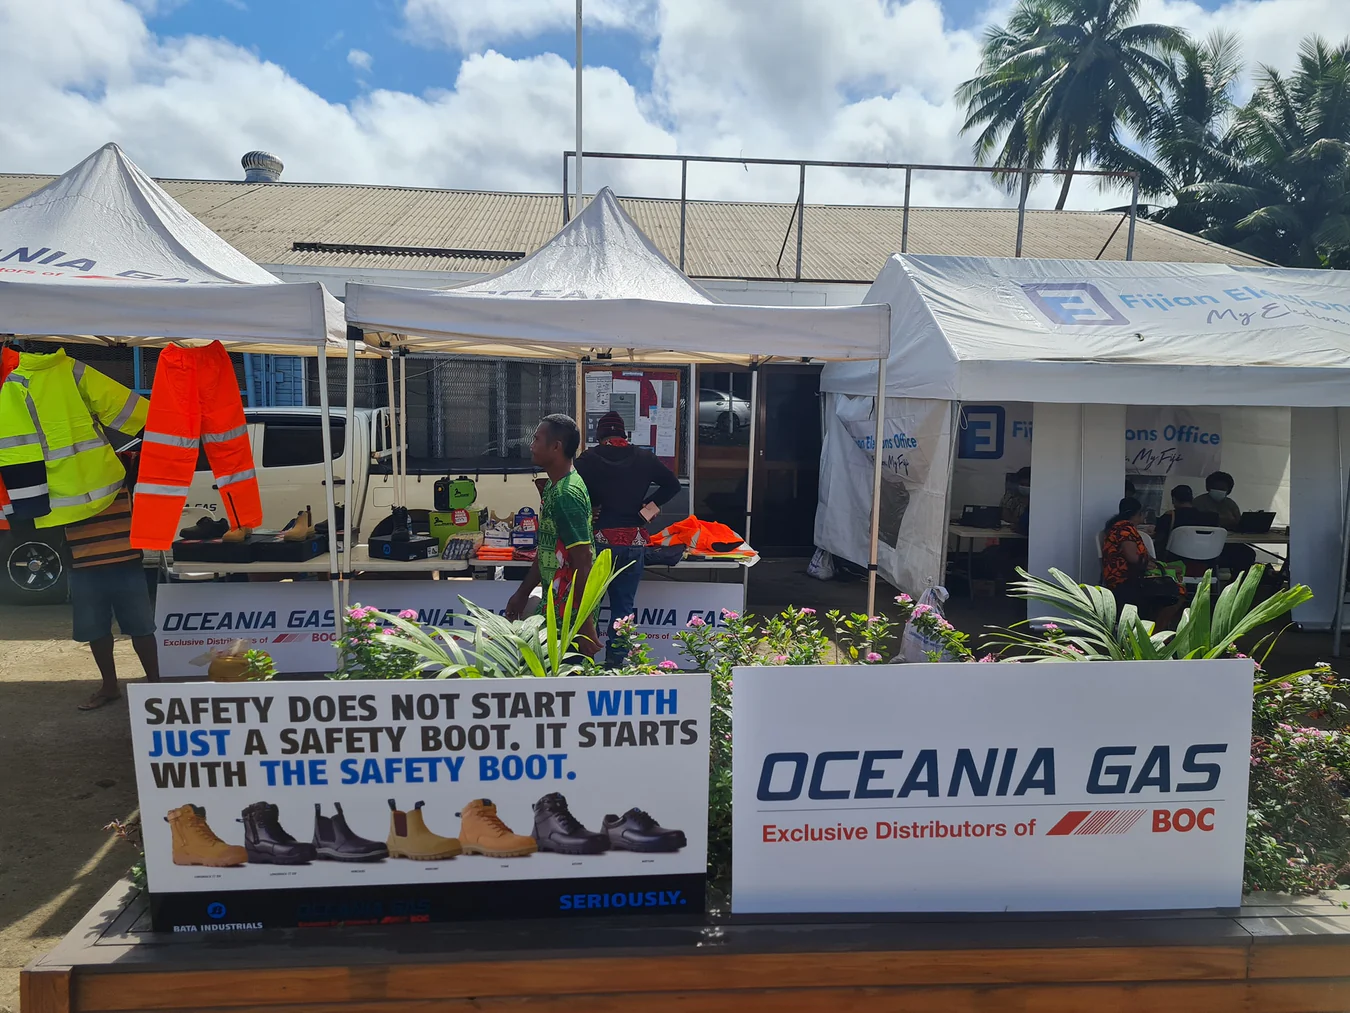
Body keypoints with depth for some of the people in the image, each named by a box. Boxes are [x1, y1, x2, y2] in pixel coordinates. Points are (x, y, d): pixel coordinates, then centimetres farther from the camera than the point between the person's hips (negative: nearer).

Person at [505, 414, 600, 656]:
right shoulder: (554, 487, 10)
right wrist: (522, 593, 22)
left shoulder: (566, 495, -21)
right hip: (556, 603, 10)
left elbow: (583, 564, -23)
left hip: (571, 612, -10)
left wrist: (585, 624, -23)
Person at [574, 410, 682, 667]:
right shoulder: (644, 458, 6)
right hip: (634, 542, 2)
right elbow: (672, 484, 10)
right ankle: (615, 662, 11)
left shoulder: (589, 459, -3)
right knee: (623, 607, 10)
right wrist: (650, 507, 8)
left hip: (600, 539, -2)